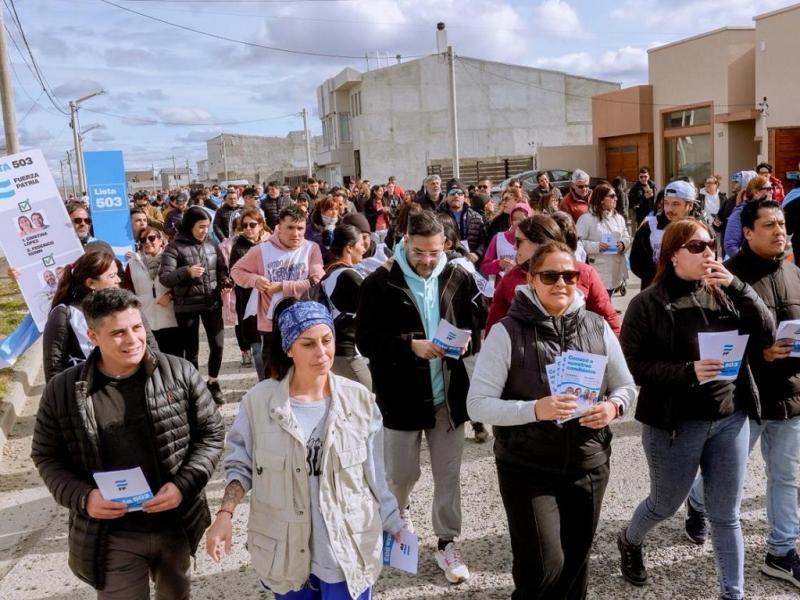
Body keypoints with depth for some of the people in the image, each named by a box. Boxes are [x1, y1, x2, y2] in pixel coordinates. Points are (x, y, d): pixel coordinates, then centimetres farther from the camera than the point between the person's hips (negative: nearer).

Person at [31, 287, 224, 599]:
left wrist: (185, 484, -16)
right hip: (111, 536, -1)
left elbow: (211, 433, -2)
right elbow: (47, 455, 2)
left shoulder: (180, 373, -10)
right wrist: (81, 497, -15)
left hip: (176, 524, 2)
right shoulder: (62, 391, -9)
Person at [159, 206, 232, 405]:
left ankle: (213, 383, 28)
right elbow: (164, 278, -15)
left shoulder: (211, 245, 6)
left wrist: (225, 281, -7)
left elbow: (222, 269, 15)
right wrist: (187, 272, -30)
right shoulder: (174, 247, -8)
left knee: (218, 345, 5)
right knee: (191, 349, 8)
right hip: (187, 307, -4)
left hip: (212, 303, 4)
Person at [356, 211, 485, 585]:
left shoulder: (458, 278, -1)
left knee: (449, 475, 11)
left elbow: (478, 324, 9)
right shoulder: (379, 283, -10)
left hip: (449, 393, 2)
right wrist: (411, 345, -23)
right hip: (402, 396, -2)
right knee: (401, 474, 15)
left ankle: (447, 544, 29)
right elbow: (366, 340, -11)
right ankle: (397, 515, 47)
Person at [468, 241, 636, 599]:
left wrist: (613, 406, -11)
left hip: (588, 465, 4)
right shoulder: (507, 331, -11)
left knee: (575, 565, 16)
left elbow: (626, 385, 11)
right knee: (544, 567, -6)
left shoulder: (597, 327, 0)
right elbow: (477, 405, -14)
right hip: (527, 469, -4)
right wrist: (535, 409, -28)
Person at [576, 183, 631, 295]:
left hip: (615, 271, 6)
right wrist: (596, 246, -22)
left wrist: (623, 244, -7)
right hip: (597, 272, -6)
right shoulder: (586, 218, -8)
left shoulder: (619, 218, 12)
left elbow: (627, 238, 15)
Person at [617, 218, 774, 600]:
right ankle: (629, 542, 48)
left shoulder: (725, 294, 1)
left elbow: (766, 337, -6)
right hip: (676, 424, -3)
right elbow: (632, 366, -14)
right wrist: (688, 371, -25)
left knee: (726, 515, 14)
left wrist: (738, 287, -16)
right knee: (665, 505, 17)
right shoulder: (648, 304, -12)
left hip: (731, 419, 3)